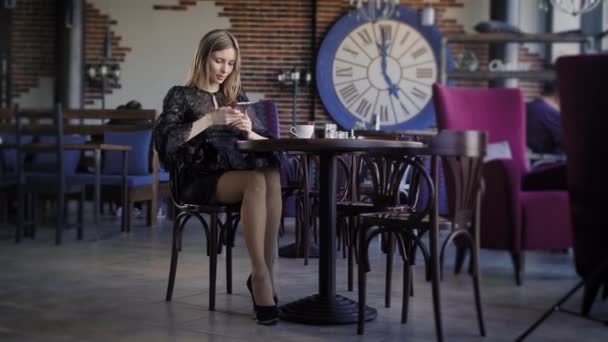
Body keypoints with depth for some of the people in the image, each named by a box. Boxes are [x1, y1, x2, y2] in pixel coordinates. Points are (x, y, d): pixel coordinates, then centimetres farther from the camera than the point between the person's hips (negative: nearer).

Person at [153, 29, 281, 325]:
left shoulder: (237, 97, 21)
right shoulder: (181, 96, 8)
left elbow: (267, 142, 17)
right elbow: (164, 140, -10)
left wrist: (250, 132, -5)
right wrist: (210, 119, -15)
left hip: (239, 172, 4)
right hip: (202, 179, -4)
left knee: (272, 178, -34)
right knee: (257, 183, -36)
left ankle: (264, 274, -30)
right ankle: (261, 276, -34)